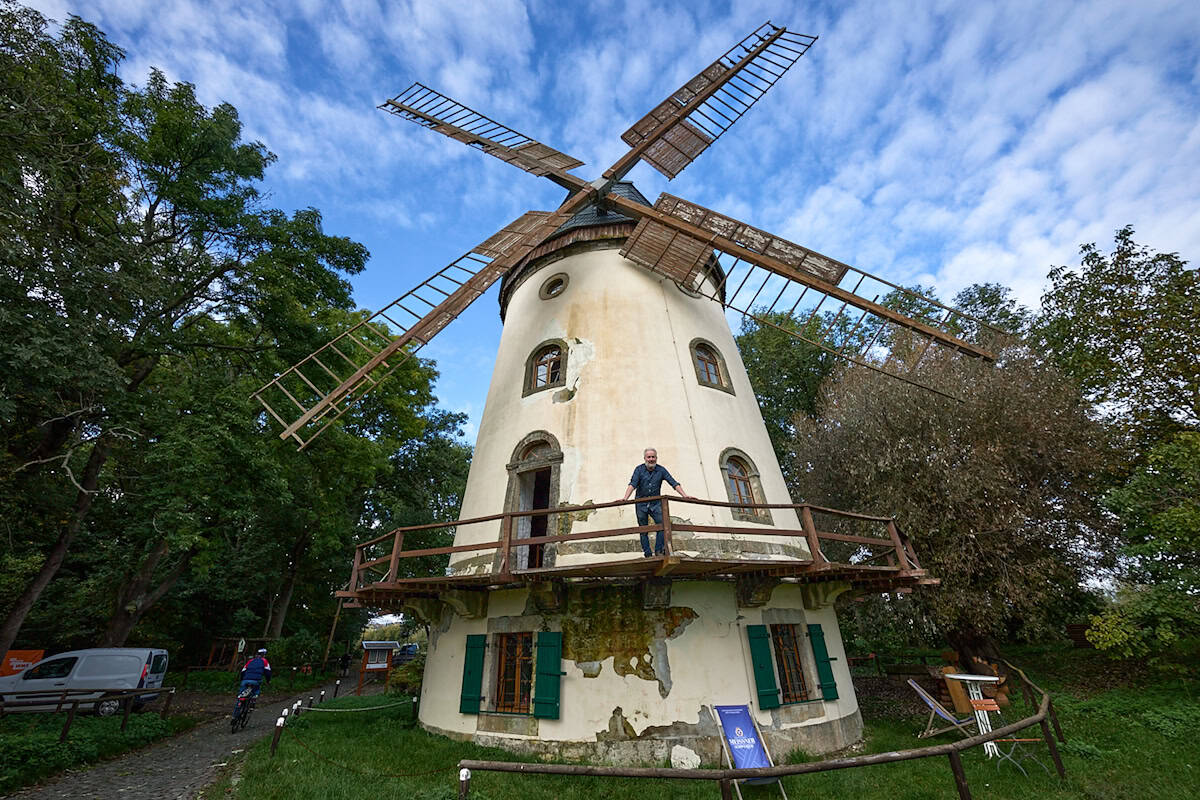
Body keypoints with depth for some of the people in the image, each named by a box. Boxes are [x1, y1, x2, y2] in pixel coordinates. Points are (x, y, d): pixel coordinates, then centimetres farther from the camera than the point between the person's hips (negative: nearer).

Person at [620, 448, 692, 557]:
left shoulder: (661, 470, -1)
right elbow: (632, 484, -15)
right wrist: (625, 498, -30)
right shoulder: (639, 469, -5)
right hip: (641, 504, -1)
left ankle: (659, 551, -7)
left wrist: (684, 495, -15)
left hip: (656, 503, 1)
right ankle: (647, 554, 9)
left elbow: (673, 483, -4)